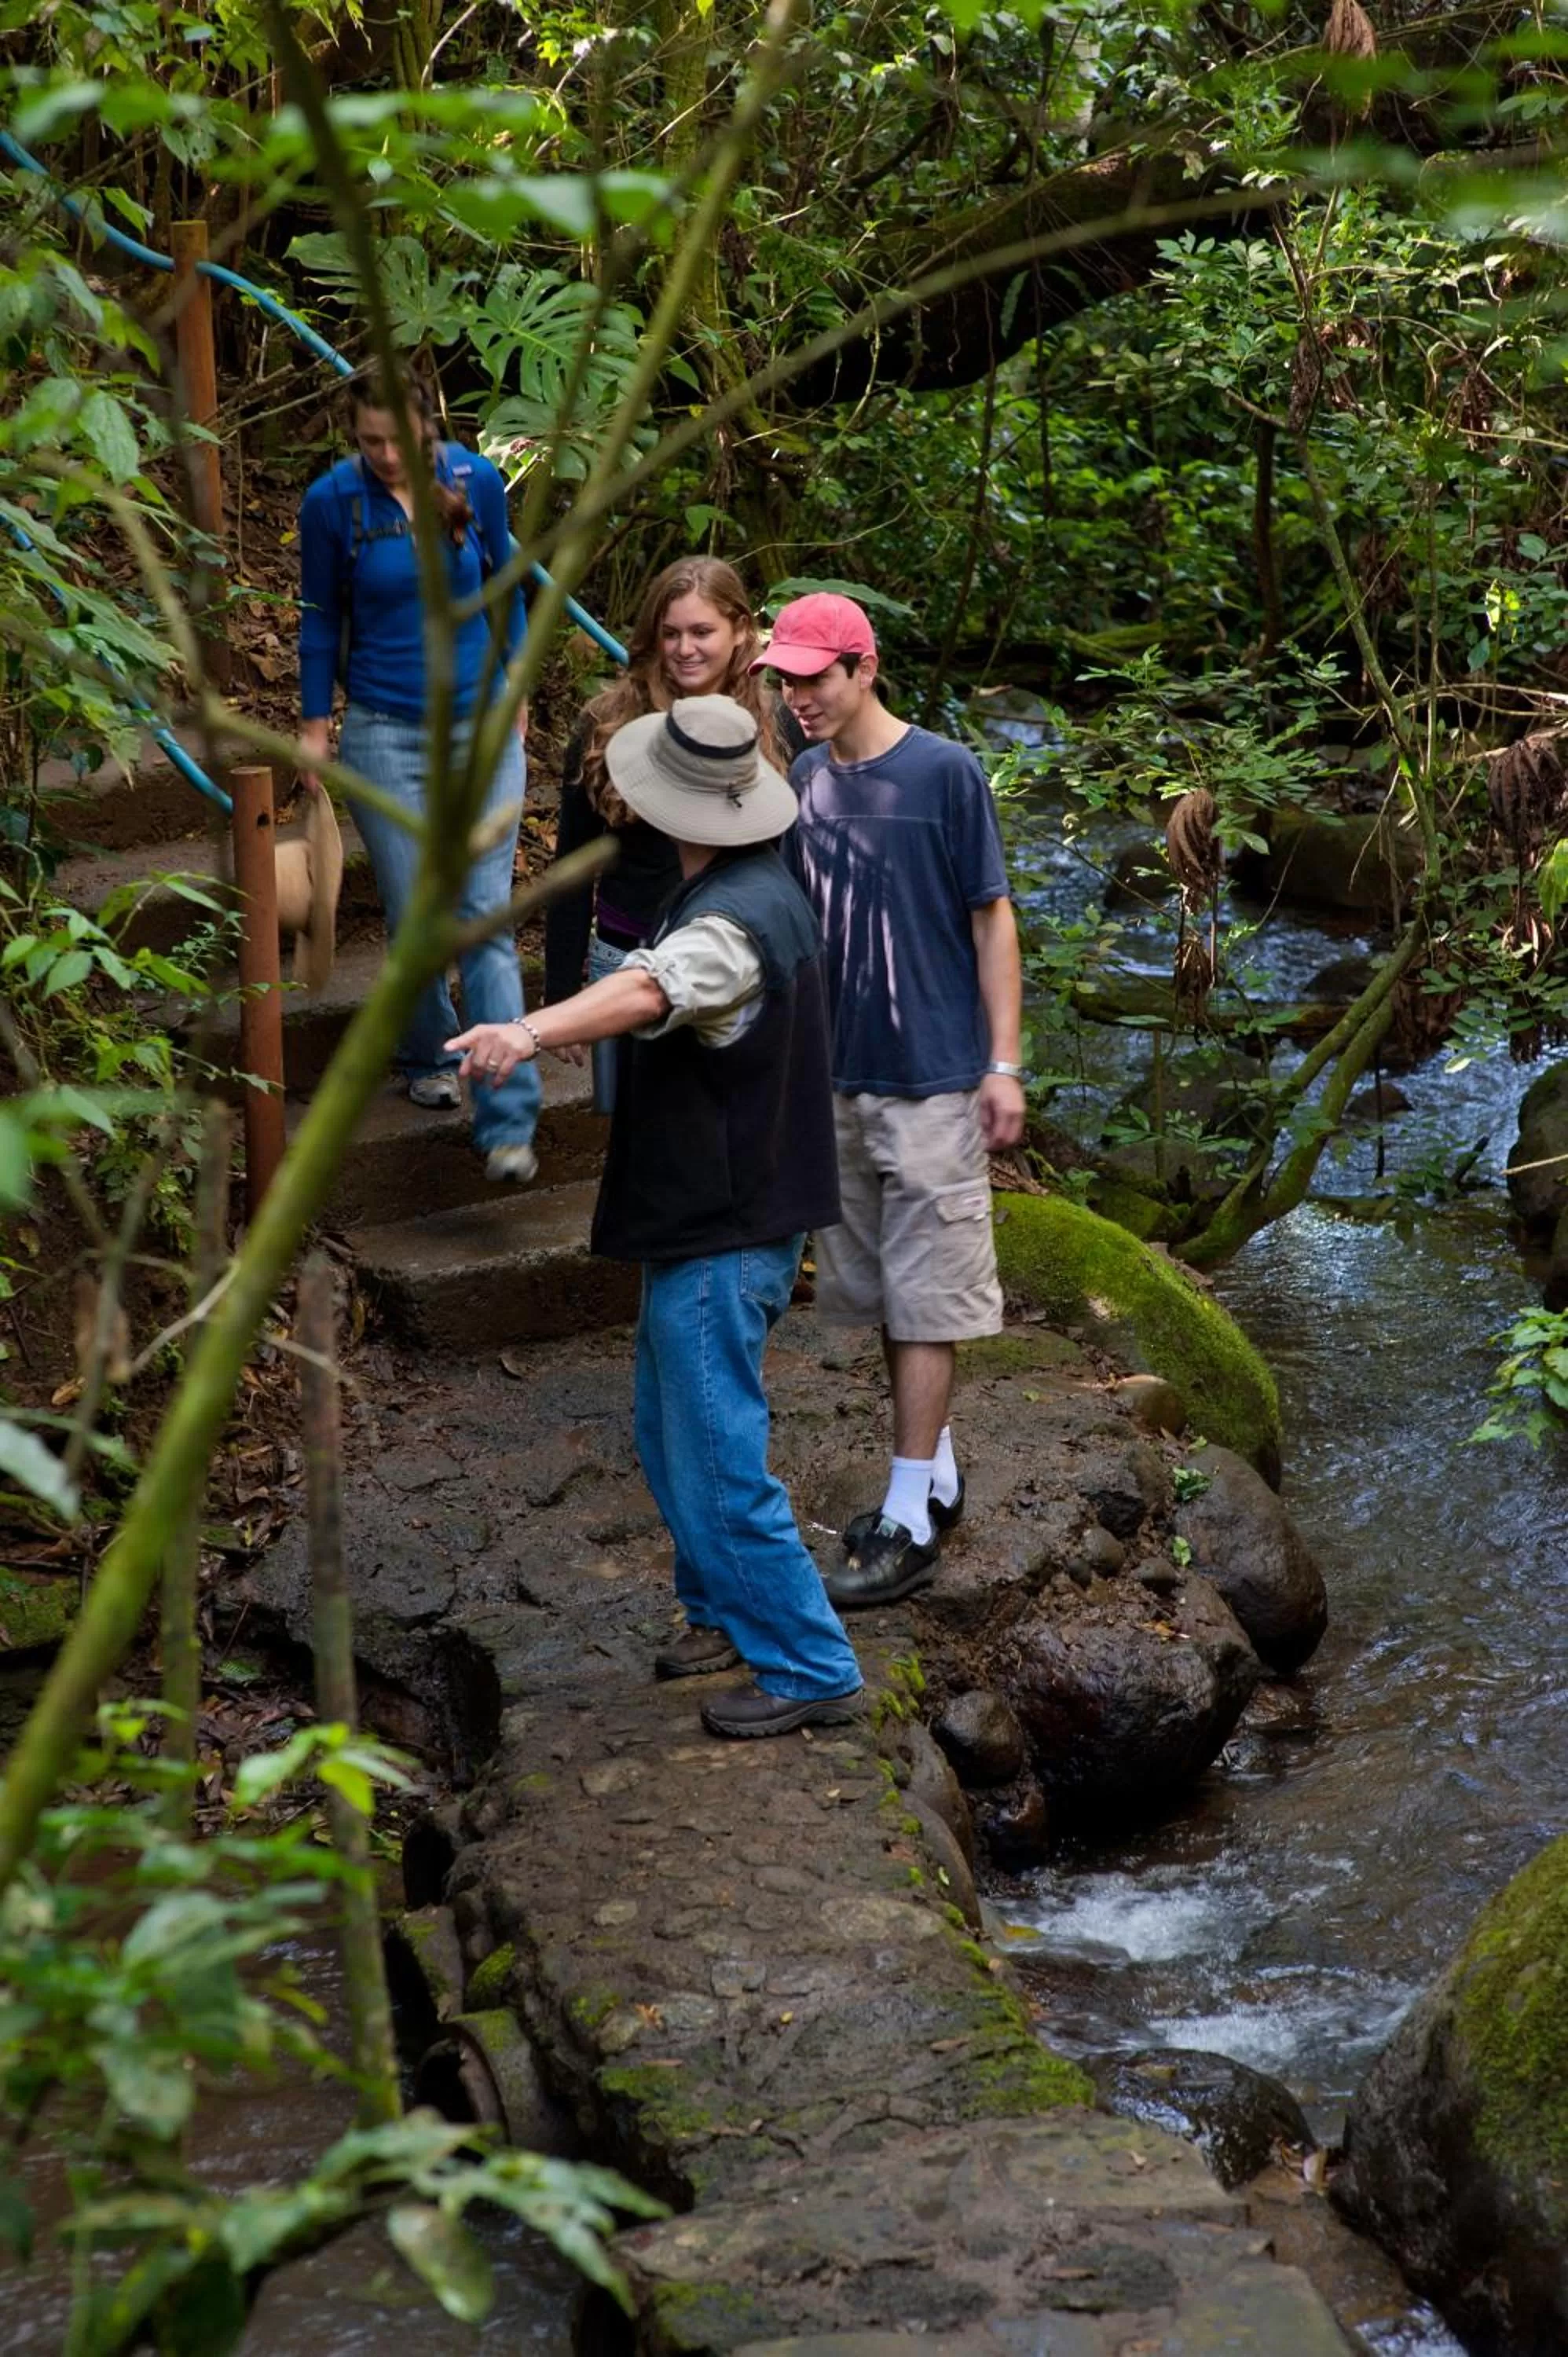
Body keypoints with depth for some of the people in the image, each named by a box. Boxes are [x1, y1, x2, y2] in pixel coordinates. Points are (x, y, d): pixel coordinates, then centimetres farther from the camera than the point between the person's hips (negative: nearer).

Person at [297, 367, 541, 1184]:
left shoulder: (476, 480, -4)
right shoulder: (331, 502, -8)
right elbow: (321, 619, 4)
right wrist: (313, 728, 6)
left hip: (481, 726, 1)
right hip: (385, 735, -1)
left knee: (485, 918, -5)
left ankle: (508, 1122, -7)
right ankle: (428, 1058, 34)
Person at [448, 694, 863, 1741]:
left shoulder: (735, 921, -25)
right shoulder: (766, 888, 8)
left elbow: (649, 993, -48)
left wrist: (531, 1031, -63)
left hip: (722, 1237, -11)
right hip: (713, 1221, 11)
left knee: (720, 1458, -4)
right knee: (673, 1433, 23)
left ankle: (810, 1666, 4)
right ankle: (728, 1610, 38)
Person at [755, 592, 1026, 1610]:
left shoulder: (946, 773, -11)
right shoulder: (803, 780, 4)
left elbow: (992, 918, -7)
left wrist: (1004, 1065, -11)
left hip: (935, 1078, -6)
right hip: (842, 1077, 6)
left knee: (925, 1297, -2)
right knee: (885, 1289, 14)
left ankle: (911, 1519, 1)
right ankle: (937, 1473, 29)